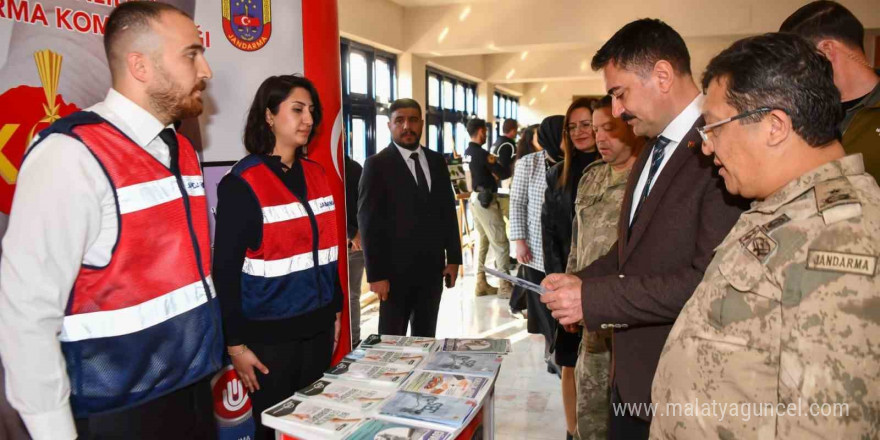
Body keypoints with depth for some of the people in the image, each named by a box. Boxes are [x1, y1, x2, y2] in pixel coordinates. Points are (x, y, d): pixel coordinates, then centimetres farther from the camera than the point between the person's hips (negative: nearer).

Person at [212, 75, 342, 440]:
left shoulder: (316, 174, 7)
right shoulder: (241, 184, -11)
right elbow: (226, 270, -11)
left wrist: (335, 311, 13)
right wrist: (235, 342, -11)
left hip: (318, 326, 5)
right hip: (270, 333, -5)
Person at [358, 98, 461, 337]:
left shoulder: (437, 161, 9)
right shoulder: (377, 165, -6)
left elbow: (448, 211, 12)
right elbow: (368, 223, -10)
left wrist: (453, 258, 7)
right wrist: (376, 274, -14)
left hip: (433, 266, 5)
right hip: (396, 269, -4)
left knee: (425, 337, 14)